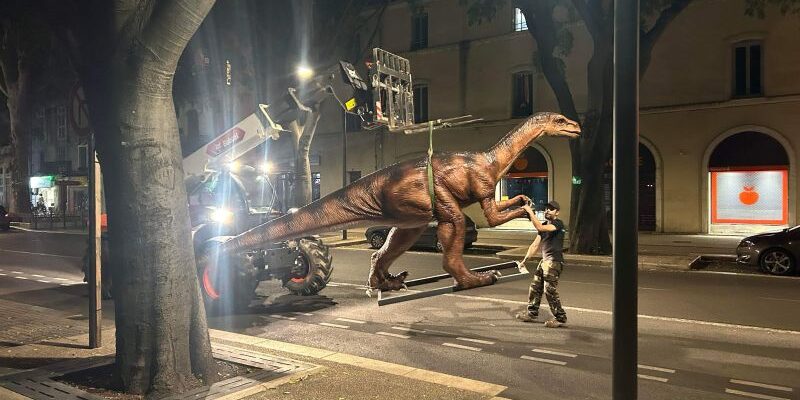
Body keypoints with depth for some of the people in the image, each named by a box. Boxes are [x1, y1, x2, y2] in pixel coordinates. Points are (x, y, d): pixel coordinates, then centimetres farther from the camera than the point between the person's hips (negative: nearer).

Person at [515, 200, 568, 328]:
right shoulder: (545, 226, 16)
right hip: (544, 261, 9)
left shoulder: (558, 223, -11)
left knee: (550, 290, -8)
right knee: (535, 286, 11)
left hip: (554, 261, -9)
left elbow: (540, 228, -29)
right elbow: (535, 245, 16)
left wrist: (530, 212, -24)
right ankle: (532, 313, 23)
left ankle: (560, 318, 3)